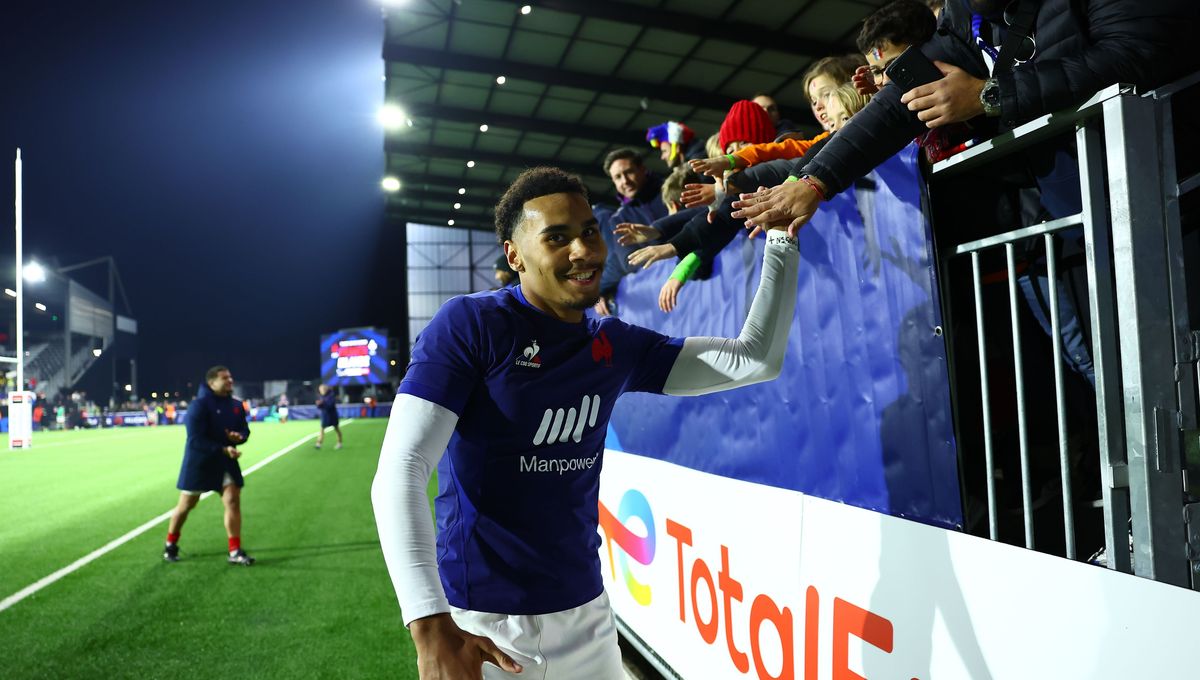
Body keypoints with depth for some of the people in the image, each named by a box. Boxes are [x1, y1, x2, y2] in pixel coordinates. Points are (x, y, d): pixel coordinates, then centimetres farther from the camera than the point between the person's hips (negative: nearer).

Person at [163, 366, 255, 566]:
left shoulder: (236, 405, 1)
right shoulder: (199, 404, -19)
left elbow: (244, 430, 9)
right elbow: (196, 440, -24)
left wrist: (239, 437, -16)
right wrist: (223, 449, -29)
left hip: (226, 462, 5)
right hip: (199, 462, -5)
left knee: (233, 501, -5)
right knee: (186, 505, 10)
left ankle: (235, 551, 1)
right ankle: (170, 545, 34)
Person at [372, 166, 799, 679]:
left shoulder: (616, 347, 3)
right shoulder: (469, 325, -13)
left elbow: (756, 359, 4)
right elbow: (399, 474, -20)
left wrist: (781, 237, -4)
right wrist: (432, 629, -31)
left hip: (586, 612, 6)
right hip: (482, 622, -5)